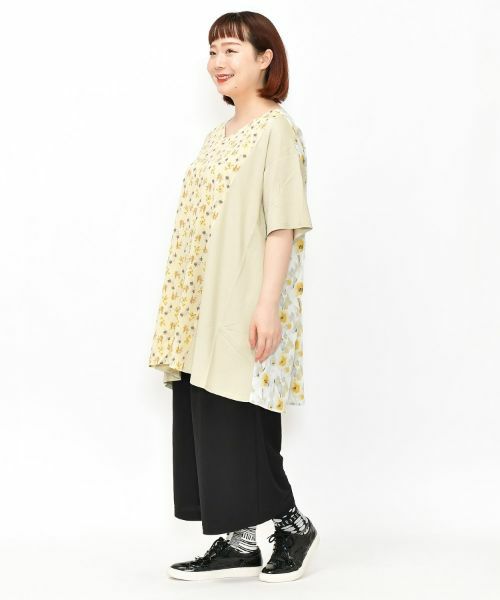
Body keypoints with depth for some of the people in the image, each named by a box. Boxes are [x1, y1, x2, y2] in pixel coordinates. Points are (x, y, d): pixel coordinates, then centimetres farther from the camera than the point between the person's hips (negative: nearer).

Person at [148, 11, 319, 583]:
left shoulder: (277, 130, -7)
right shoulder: (218, 137, 17)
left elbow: (283, 223, -14)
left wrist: (268, 303, -20)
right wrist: (182, 311, 17)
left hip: (246, 305, -8)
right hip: (205, 309, 9)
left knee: (240, 424, -7)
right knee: (205, 422, 7)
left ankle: (293, 525, 11)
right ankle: (238, 542, 15)